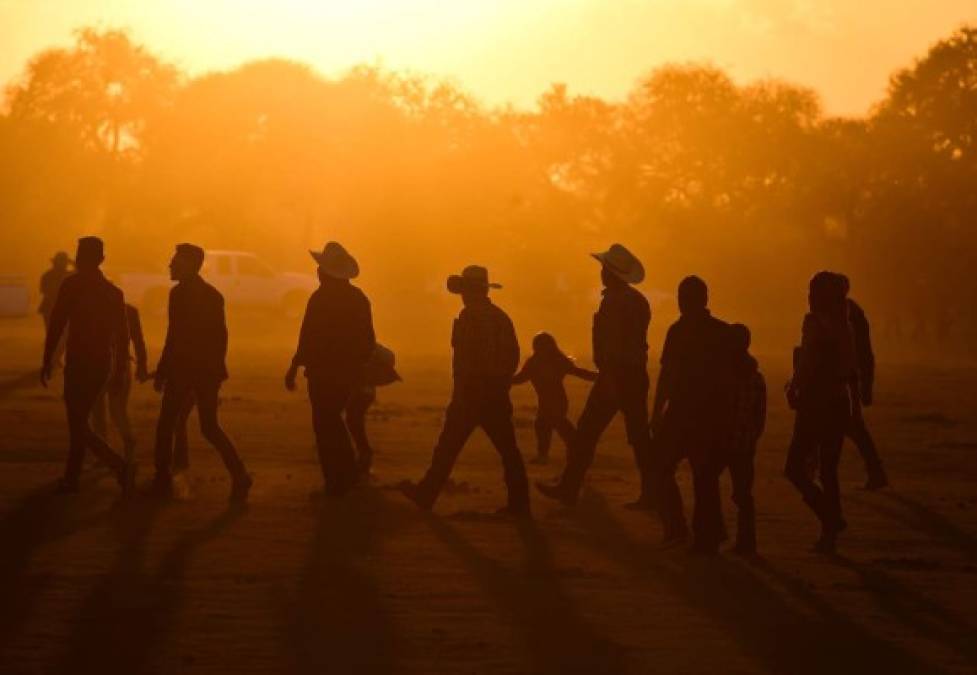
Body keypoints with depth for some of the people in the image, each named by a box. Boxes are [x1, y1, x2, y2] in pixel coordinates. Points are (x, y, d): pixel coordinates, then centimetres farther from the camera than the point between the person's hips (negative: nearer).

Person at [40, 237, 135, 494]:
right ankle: (72, 478, 21)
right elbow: (122, 334, 11)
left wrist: (48, 360, -8)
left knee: (78, 425, -3)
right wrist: (119, 366, 19)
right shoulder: (113, 292, 9)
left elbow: (57, 324, -13)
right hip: (103, 364, 7)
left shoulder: (72, 285, -9)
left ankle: (121, 467, -18)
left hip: (79, 363, -7)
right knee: (79, 421, 18)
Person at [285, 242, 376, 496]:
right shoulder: (359, 298, 6)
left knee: (325, 424, 3)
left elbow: (308, 339, -18)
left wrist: (294, 368, -12)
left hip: (323, 372, -7)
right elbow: (368, 341, 11)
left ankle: (336, 483, 3)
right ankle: (347, 475, 25)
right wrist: (358, 365, 23)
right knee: (332, 420, 22)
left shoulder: (320, 298, -15)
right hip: (350, 372, 7)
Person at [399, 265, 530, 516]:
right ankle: (519, 502, 2)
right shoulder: (501, 317, 11)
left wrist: (459, 397, -14)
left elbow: (465, 360, -17)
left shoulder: (470, 317, -12)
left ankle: (426, 495, 10)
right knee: (508, 450, 5)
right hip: (496, 398, 7)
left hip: (471, 394, -7)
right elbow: (513, 355, 14)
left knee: (448, 447, 3)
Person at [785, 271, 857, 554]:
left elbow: (807, 364, -20)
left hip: (815, 404, -7)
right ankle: (830, 530, 12)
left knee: (795, 467, 1)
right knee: (828, 470, 14)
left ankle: (831, 520, -14)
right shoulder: (844, 326, 10)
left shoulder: (815, 322, -13)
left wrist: (792, 391, -6)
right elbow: (851, 373, 13)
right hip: (839, 404, 7)